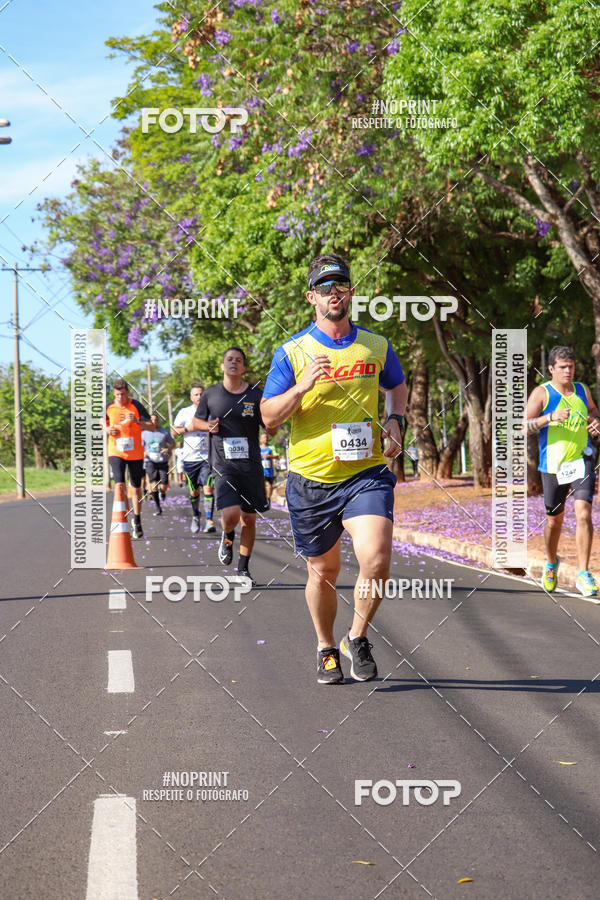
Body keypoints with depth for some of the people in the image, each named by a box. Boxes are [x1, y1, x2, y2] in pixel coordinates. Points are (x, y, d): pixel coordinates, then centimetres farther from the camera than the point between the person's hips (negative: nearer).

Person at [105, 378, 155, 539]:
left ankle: (137, 522, 24)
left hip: (135, 453, 0)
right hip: (115, 452, 0)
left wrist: (136, 420, -24)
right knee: (119, 485, -16)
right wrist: (107, 429, -4)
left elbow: (152, 427, -9)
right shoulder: (109, 408, 0)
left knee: (136, 488, 9)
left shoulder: (136, 406, -7)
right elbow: (103, 423, 19)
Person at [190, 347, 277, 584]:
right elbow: (196, 421, 17)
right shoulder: (210, 394, 4)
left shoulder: (256, 395, 2)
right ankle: (227, 537, 17)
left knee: (249, 519, 5)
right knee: (230, 515, -19)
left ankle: (243, 568, 22)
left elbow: (272, 431, 4)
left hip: (251, 465, 1)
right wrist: (208, 426, -5)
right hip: (223, 464, -1)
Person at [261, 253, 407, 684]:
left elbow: (398, 386, 26)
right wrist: (302, 387, -19)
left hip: (367, 472, 0)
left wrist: (396, 421, 6)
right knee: (323, 571, 10)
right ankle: (326, 649, 35)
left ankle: (357, 637, 4)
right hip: (311, 478, 0)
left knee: (376, 560, -20)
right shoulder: (292, 352, 0)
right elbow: (269, 416, -1)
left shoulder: (376, 346, 6)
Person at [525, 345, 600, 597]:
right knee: (555, 519, 12)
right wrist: (550, 417, -28)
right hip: (553, 465, -2)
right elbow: (522, 426, -15)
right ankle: (551, 563, 40)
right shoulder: (542, 393, -6)